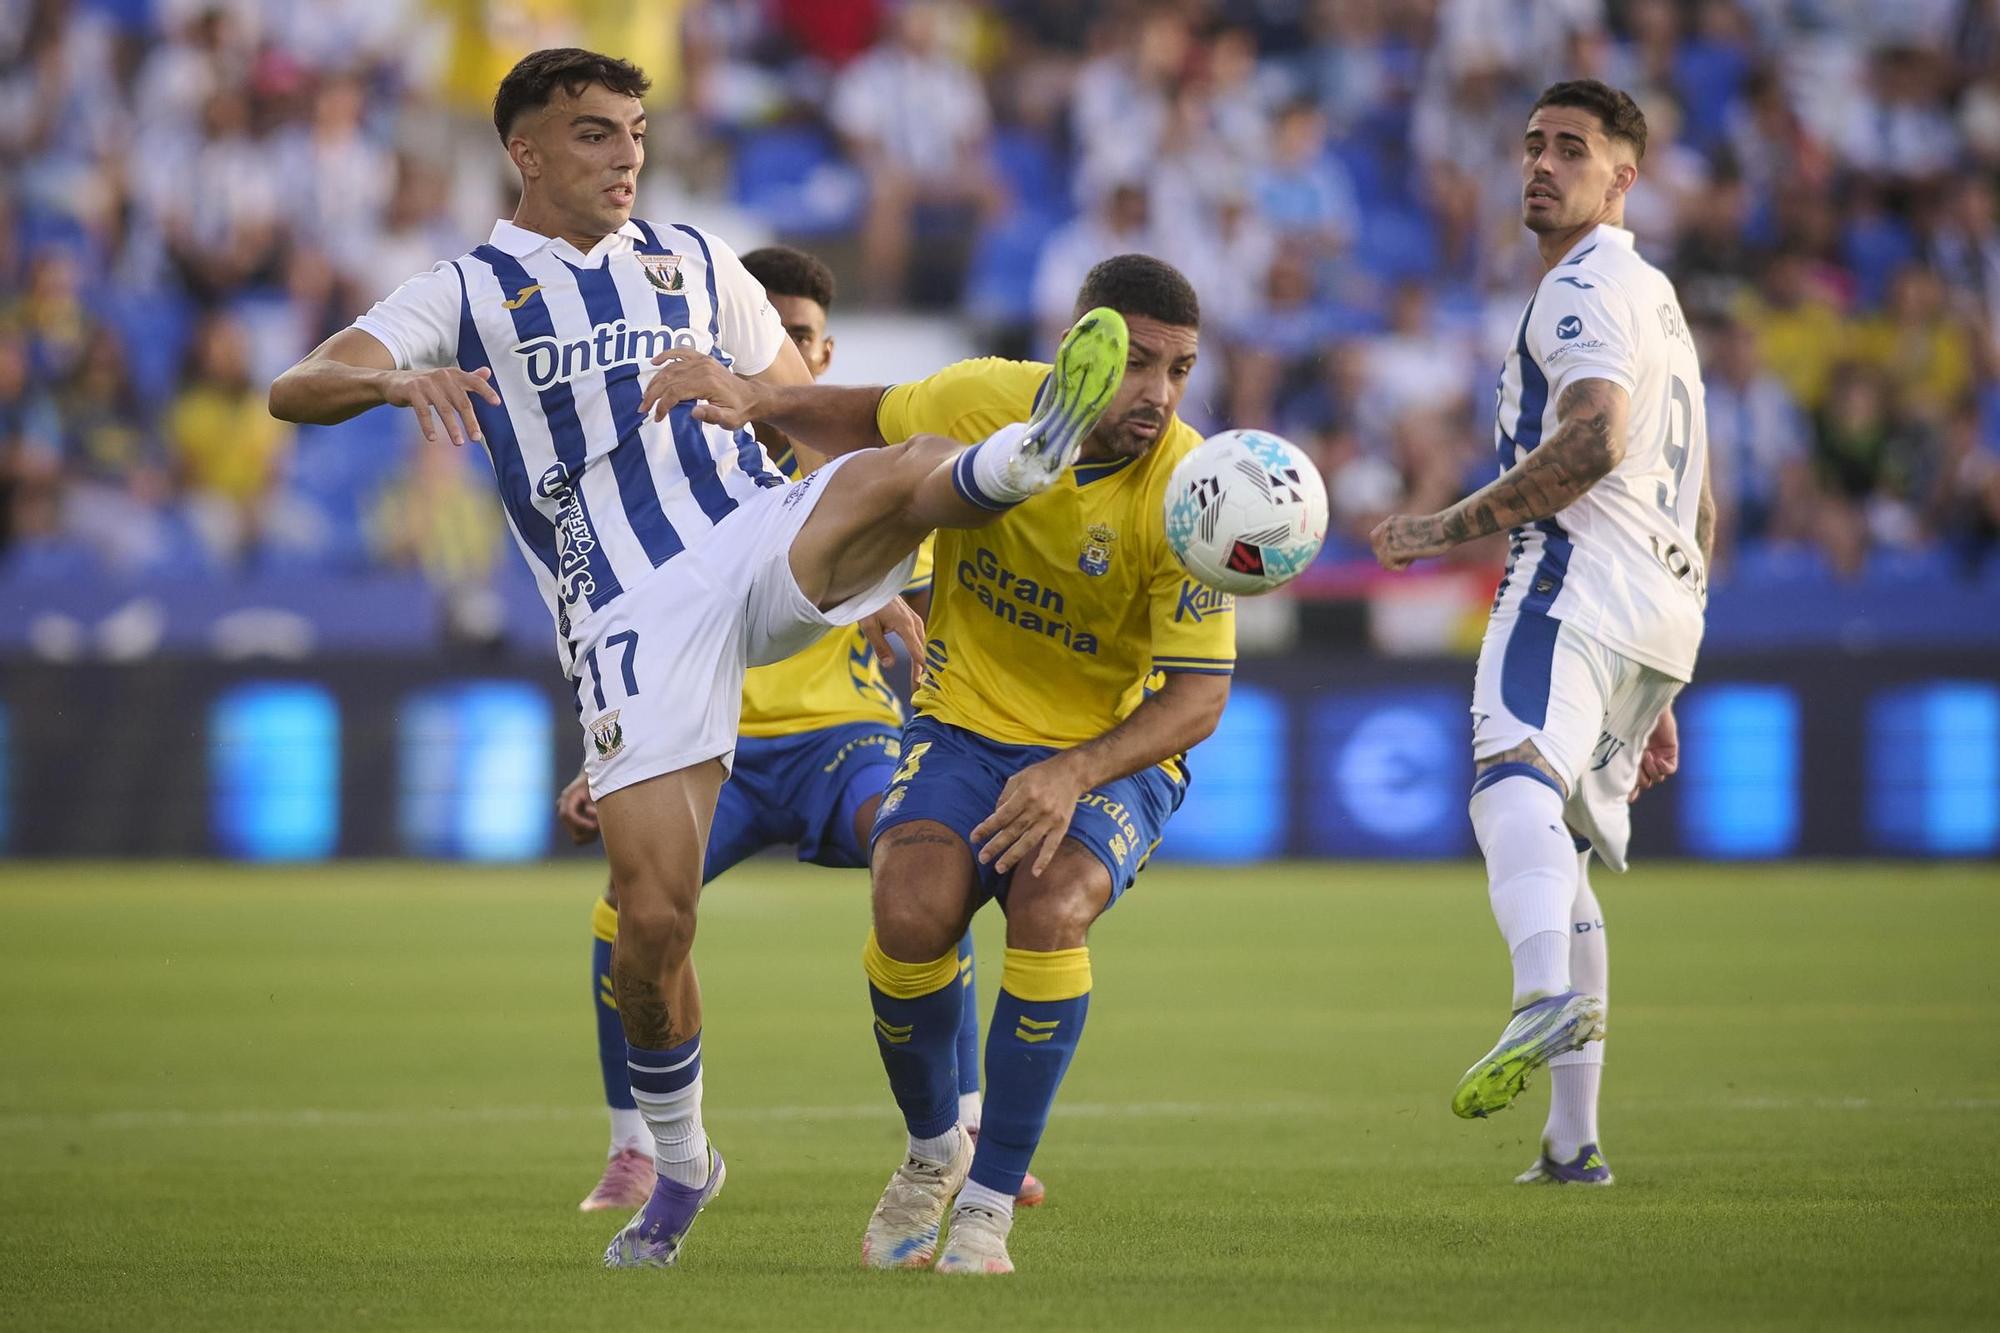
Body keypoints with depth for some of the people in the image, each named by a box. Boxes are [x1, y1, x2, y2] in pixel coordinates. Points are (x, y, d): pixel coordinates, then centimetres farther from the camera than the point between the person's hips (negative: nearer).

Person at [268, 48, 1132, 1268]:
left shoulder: (693, 262, 18)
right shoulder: (464, 296, 8)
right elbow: (295, 390, -6)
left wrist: (866, 572, 22)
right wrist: (395, 382, -29)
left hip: (758, 544, 2)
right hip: (630, 618, -2)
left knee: (899, 472, -30)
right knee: (653, 913, -9)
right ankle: (677, 1163, 10)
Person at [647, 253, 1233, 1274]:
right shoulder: (983, 403, -11)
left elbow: (1198, 695, -18)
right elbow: (868, 426, 13)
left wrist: (1075, 775, -33)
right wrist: (753, 404, -5)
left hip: (1116, 756, -2)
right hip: (965, 726, 2)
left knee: (1051, 907, -33)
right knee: (912, 910, -27)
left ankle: (989, 1207, -18)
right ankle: (932, 1151, 4)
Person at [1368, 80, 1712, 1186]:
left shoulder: (1586, 287, 0)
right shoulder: (1656, 298, 33)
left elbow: (1596, 439, -19)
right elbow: (1699, 514, 35)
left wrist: (1455, 526, -11)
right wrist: (1658, 700, 35)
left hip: (1579, 576, -10)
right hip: (1661, 602, 10)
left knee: (1514, 782, -33)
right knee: (1560, 858, 18)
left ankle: (1551, 1003, -60)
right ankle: (1572, 1140, 20)